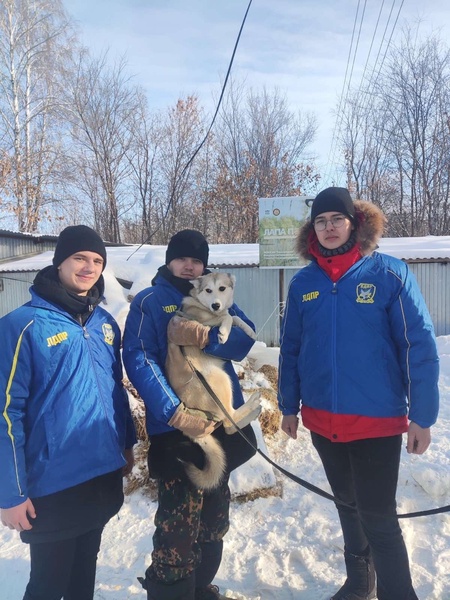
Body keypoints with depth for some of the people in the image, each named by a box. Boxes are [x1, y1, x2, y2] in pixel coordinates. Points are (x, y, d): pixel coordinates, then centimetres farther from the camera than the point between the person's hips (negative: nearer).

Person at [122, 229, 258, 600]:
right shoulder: (149, 301, -3)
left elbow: (245, 336, -5)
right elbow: (139, 360, -15)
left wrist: (207, 337, -26)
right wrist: (176, 414, -25)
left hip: (223, 420, 6)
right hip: (175, 426, -5)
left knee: (215, 515, 18)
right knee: (180, 520, -7)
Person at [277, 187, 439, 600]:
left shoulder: (390, 273, -10)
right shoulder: (303, 282, 1)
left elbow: (419, 346, -10)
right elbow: (290, 350, 7)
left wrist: (422, 415, -10)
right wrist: (289, 406, 10)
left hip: (377, 419, -4)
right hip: (322, 420, 4)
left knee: (378, 516, 2)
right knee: (348, 506, 22)